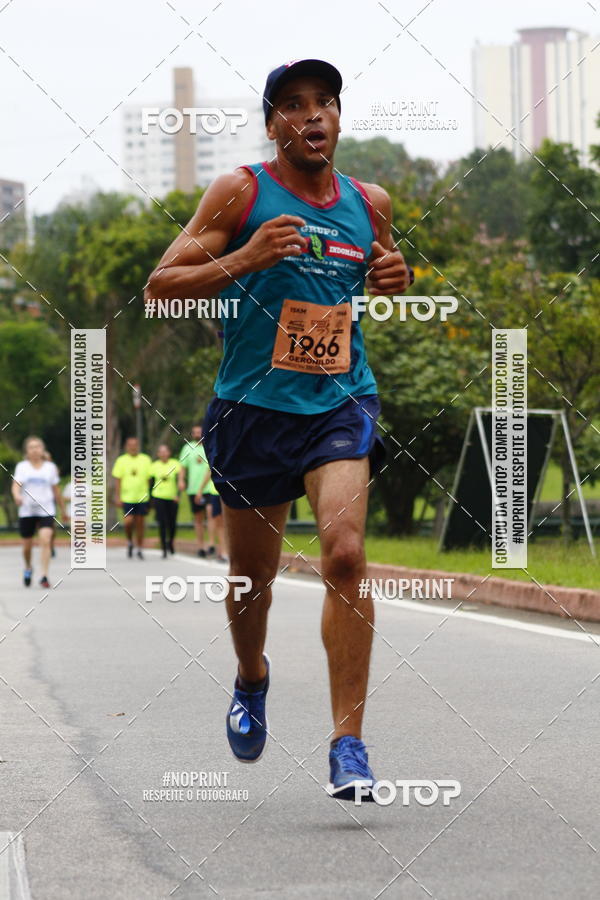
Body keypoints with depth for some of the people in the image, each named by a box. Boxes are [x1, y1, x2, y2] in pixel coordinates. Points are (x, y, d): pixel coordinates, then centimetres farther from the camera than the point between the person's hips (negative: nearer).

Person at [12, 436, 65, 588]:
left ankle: (44, 576, -18)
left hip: (46, 511, -1)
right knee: (27, 545, 8)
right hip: (26, 511, 1)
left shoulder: (50, 467, 6)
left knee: (45, 541, -18)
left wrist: (62, 509, 18)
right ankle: (28, 568, 38)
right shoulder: (22, 467, 2)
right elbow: (16, 485, -9)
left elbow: (56, 490, 14)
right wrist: (17, 496, -31)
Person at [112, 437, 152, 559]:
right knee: (128, 521, -14)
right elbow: (117, 480, 3)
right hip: (127, 497, -1)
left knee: (140, 523, 5)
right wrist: (117, 497, -3)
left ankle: (139, 549, 15)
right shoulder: (121, 461, 3)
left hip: (142, 497, 1)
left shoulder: (146, 460, 6)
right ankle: (129, 541, 13)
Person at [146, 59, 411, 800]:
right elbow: (159, 287, -7)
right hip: (252, 407, -1)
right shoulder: (240, 193, -4)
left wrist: (394, 283, 2)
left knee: (345, 555, -19)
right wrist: (242, 260, -23)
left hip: (340, 404, 1)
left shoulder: (369, 204, 8)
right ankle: (251, 678, 46)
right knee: (252, 574, 12)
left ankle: (348, 743, -16)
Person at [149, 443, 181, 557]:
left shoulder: (175, 464, -2)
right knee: (162, 523, -8)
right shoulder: (154, 466, 4)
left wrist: (177, 494, -28)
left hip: (172, 497, 0)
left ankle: (170, 542, 34)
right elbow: (151, 483, 11)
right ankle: (164, 548, -3)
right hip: (158, 497, 0)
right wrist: (150, 500, 12)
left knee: (172, 523, 7)